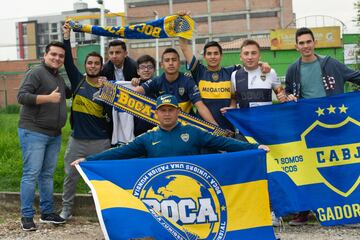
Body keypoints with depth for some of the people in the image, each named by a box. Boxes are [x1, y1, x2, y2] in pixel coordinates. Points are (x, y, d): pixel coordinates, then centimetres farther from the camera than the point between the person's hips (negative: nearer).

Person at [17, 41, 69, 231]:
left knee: (47, 175, 11)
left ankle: (47, 212, 18)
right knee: (31, 174, -6)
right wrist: (48, 98, -22)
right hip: (33, 132, -7)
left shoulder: (59, 78, 18)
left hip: (54, 135, 8)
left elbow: (66, 94, 35)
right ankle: (27, 216, 1)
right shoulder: (36, 73, -7)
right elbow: (22, 96, -16)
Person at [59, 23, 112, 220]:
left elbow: (110, 112, -5)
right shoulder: (78, 80, 4)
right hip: (77, 139, 2)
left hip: (100, 141, -1)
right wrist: (67, 37, -11)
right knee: (70, 175, 7)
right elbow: (68, 61, -6)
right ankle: (66, 208, 20)